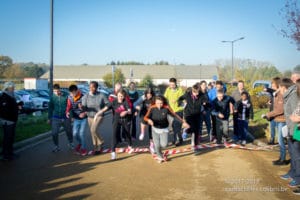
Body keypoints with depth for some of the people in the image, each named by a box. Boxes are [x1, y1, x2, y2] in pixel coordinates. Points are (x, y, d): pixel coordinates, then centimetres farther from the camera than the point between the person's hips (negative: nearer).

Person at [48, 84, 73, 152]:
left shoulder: (66, 97, -6)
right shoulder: (52, 98, 1)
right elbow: (50, 109, 9)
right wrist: (49, 118, 10)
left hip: (65, 118, -1)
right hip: (56, 118, 1)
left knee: (69, 132, 12)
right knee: (54, 133, -3)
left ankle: (70, 143, 35)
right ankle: (56, 146, 16)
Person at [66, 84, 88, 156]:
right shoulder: (70, 98, -6)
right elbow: (69, 107, 4)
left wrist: (84, 113, -26)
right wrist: (67, 112, -16)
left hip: (84, 118, -4)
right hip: (76, 119, 4)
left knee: (81, 133, -8)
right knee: (75, 134, -1)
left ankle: (83, 148, 12)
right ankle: (80, 143, 31)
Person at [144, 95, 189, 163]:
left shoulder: (166, 108, -19)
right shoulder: (152, 108, -18)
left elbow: (175, 115, -8)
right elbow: (145, 117, -21)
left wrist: (183, 122, -7)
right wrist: (149, 120, -44)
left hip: (164, 129, 0)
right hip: (155, 129, 0)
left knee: (164, 144, -13)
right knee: (157, 145, 4)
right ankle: (160, 157, 34)